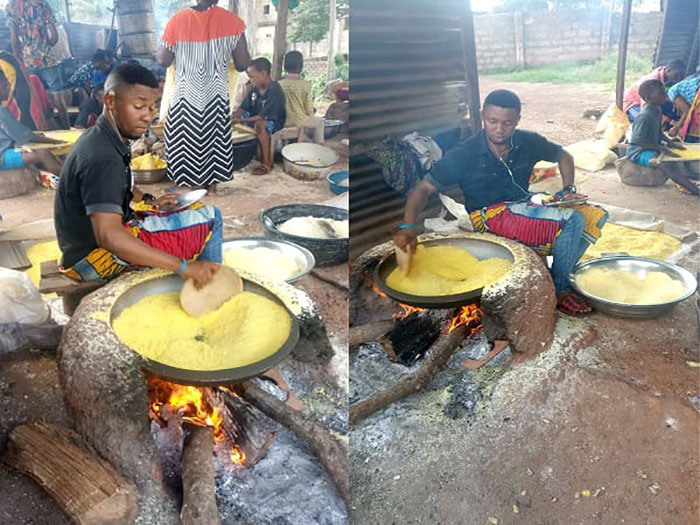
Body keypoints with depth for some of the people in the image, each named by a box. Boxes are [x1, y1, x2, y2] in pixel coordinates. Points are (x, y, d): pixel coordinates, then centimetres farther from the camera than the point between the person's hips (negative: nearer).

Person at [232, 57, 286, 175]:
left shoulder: (275, 90, -25)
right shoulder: (254, 88, -2)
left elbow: (263, 116, -29)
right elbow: (243, 108, 1)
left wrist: (240, 121, -30)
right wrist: (233, 118, -19)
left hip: (274, 121, -9)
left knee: (260, 125, -39)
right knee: (232, 115, 4)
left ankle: (267, 163, -29)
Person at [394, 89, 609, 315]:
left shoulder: (528, 142, 0)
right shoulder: (465, 155, -13)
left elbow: (564, 157, 20)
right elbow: (423, 189, -16)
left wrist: (569, 190, 5)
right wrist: (408, 226, -32)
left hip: (524, 207, 7)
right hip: (490, 215, -6)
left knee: (595, 215, -7)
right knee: (571, 220, -22)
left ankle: (563, 277, -2)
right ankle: (560, 291, -7)